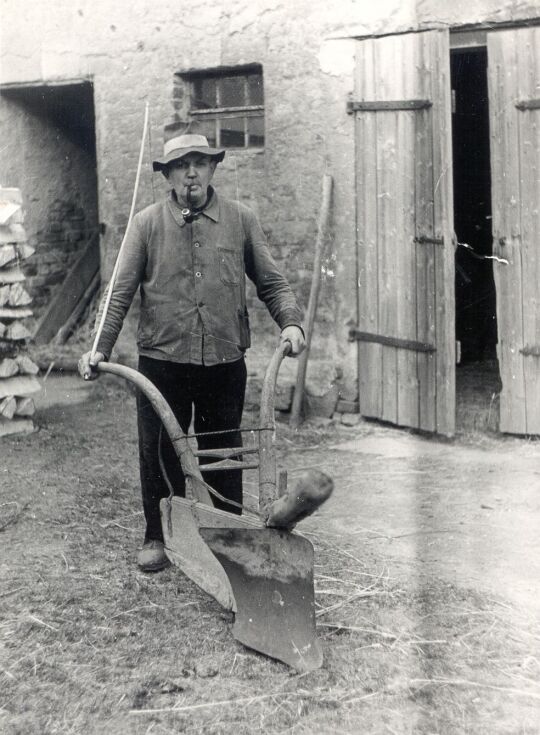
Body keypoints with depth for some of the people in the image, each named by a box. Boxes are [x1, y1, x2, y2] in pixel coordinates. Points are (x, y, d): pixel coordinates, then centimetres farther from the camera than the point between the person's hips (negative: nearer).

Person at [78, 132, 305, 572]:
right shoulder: (147, 224, 2)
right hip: (162, 361, 0)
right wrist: (100, 348, -9)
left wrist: (291, 321, -11)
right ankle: (158, 537, 25)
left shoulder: (241, 221, 5)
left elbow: (272, 282, 7)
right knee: (159, 453, 7)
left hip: (225, 362, 1)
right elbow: (121, 291, 0)